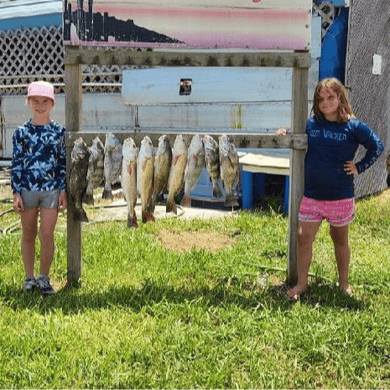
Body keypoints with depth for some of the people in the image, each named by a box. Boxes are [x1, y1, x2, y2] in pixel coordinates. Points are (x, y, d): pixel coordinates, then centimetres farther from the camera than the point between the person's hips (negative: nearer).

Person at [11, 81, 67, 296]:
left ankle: (44, 278, 13)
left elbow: (63, 163, 6)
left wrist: (63, 190, 1)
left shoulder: (59, 131, 4)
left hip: (52, 189, 0)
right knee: (28, 235, 8)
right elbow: (16, 164, 2)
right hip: (27, 188, 0)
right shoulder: (21, 132, 1)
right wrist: (16, 193, -3)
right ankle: (29, 278, 20)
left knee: (47, 234, -2)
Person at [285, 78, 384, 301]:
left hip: (341, 196, -2)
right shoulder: (311, 124, 3)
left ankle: (344, 282, 31)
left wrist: (359, 168, -4)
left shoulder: (353, 127, -5)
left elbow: (377, 146, 2)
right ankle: (302, 284, 17)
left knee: (340, 238, 13)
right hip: (312, 195, 2)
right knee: (304, 237, 1)